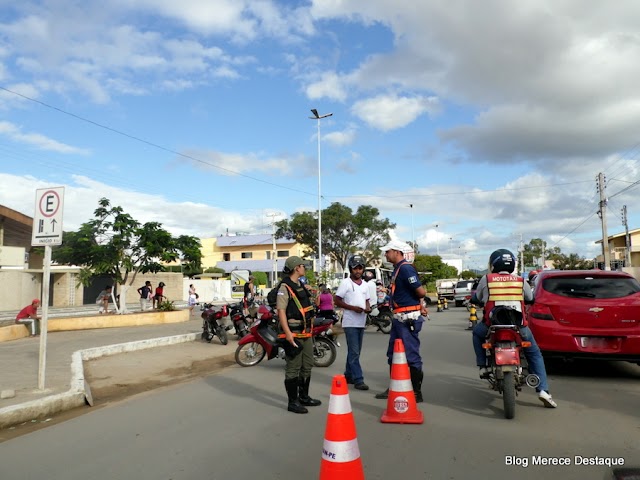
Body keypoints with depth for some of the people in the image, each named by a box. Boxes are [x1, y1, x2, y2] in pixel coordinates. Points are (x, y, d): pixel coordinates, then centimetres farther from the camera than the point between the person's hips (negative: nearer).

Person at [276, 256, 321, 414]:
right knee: (293, 369, -3)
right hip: (294, 334, -10)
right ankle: (293, 402, 5)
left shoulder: (301, 286, 17)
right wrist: (287, 332, -28)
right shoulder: (285, 287, -13)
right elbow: (281, 310, -21)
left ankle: (304, 397, 29)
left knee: (307, 367, 17)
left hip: (306, 333, 10)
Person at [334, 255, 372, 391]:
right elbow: (337, 301, -8)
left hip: (361, 322, 7)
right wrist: (353, 308, -18)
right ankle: (358, 380, -7)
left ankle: (348, 375, 25)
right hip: (350, 322, -7)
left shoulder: (365, 284, 13)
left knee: (355, 352, 13)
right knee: (354, 352, -8)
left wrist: (368, 308, -4)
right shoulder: (345, 283, -6)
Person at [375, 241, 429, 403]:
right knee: (393, 354, 16)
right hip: (399, 317, 11)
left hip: (408, 318, -11)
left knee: (411, 356, -3)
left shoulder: (406, 268, -16)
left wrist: (420, 302, 0)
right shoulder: (397, 269, 15)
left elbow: (421, 292, -21)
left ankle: (416, 393, 7)